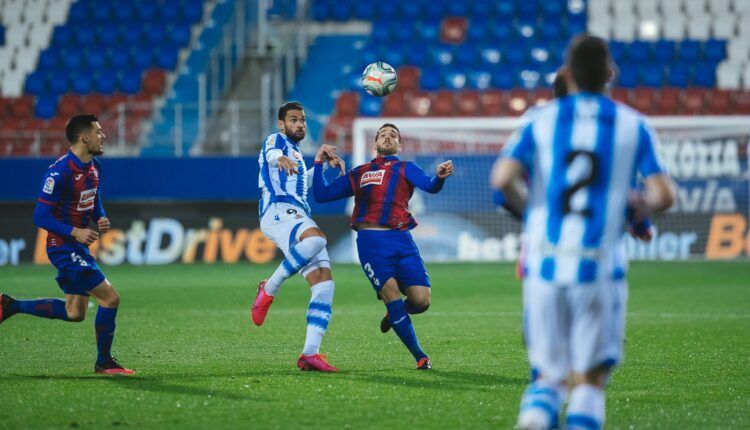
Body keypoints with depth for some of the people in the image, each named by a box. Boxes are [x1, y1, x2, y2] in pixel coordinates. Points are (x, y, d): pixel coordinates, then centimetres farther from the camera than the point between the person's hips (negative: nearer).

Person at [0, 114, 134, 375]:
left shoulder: (94, 167, 6)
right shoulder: (60, 172, -21)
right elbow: (41, 216, -19)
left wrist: (101, 218, 2)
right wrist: (74, 232, -28)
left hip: (78, 247, 10)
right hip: (64, 248, -10)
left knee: (74, 313, 16)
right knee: (110, 297, -12)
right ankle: (104, 362, 1)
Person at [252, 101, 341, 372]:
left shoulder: (296, 154, 33)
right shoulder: (277, 140, 7)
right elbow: (272, 154, -19)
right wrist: (280, 158, -43)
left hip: (299, 216, 9)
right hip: (278, 210, -9)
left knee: (325, 285, -7)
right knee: (316, 239, -40)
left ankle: (310, 354, -12)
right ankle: (269, 289, -23)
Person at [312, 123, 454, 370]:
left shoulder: (405, 169, 19)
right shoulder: (358, 174, 23)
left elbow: (430, 186, -2)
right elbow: (321, 195, 23)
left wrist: (440, 177, -24)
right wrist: (319, 162, 15)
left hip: (401, 239, 0)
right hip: (371, 240, 0)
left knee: (421, 300, -14)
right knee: (391, 291, -18)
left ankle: (395, 315, 23)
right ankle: (419, 356, -7)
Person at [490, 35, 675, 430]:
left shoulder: (541, 121, 5)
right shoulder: (633, 126, 5)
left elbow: (502, 178, -8)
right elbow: (664, 195, -2)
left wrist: (526, 208, 12)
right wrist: (644, 206, 21)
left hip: (544, 264, 1)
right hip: (599, 269, -1)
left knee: (550, 374, 13)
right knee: (590, 380, 7)